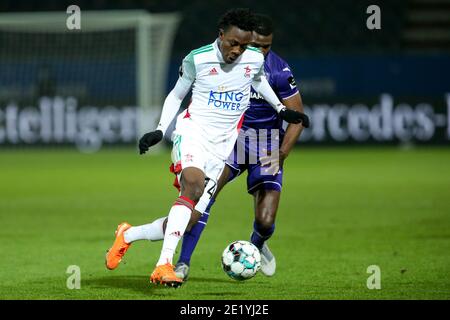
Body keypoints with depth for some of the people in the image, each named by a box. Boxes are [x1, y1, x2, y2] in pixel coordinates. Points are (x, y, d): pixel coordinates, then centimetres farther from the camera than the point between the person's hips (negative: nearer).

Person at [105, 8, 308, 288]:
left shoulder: (255, 59, 4)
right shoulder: (197, 59, -4)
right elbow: (176, 95, 9)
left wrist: (281, 109, 29)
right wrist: (160, 130, -1)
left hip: (220, 147, 4)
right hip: (192, 131, -4)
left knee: (187, 222, -5)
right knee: (194, 184, -36)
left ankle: (128, 236, 21)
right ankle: (164, 265, -41)